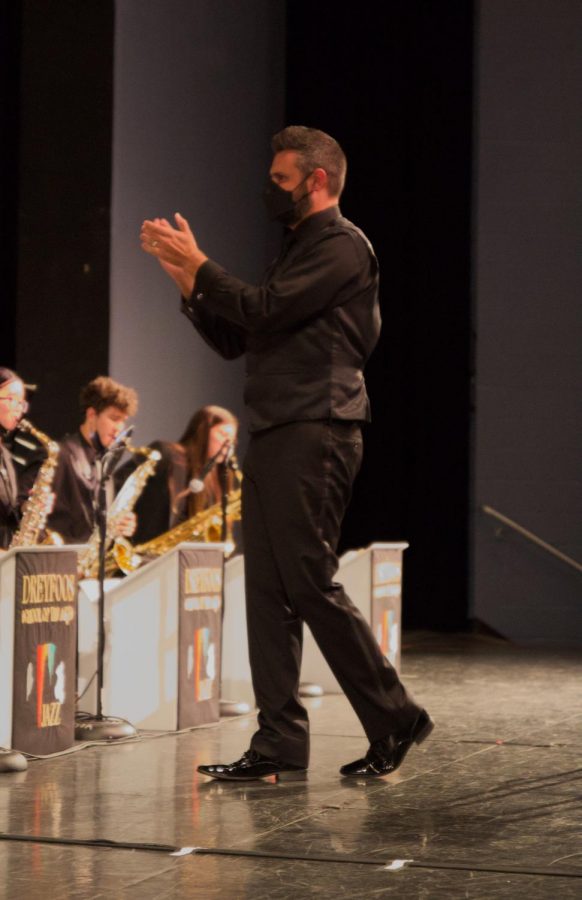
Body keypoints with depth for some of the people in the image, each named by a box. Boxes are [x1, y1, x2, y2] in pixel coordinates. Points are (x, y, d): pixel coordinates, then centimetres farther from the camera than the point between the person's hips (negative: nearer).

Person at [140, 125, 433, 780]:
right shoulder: (297, 250, 24)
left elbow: (265, 310, -18)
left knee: (309, 582, -11)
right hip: (274, 437, 9)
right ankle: (279, 743, 6)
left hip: (315, 435, -9)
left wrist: (198, 265, -7)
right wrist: (186, 280, 10)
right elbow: (233, 339, 22)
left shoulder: (341, 246, -6)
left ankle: (394, 720, -1)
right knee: (268, 590, 5)